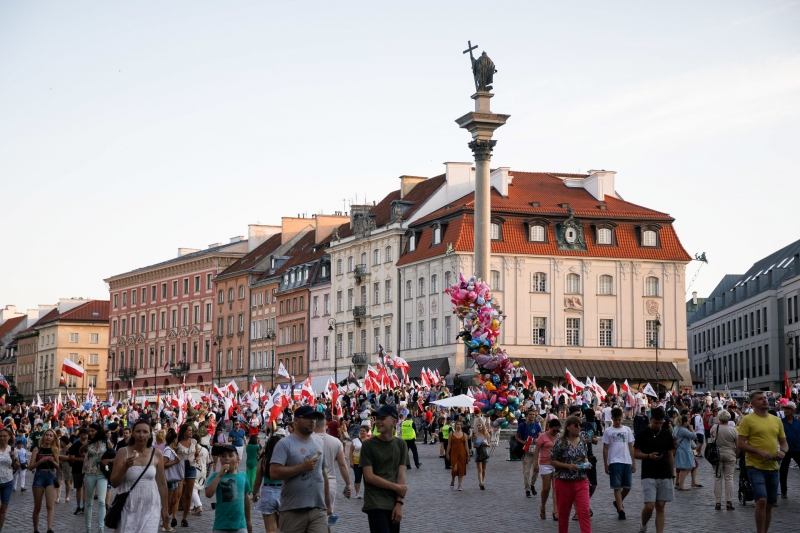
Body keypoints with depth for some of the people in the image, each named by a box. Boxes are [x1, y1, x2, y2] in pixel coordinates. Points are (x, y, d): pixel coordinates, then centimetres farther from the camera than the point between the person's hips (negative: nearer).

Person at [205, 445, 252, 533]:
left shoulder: (243, 476, 3)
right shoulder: (216, 476, -4)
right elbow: (208, 494, -22)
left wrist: (248, 521, 21)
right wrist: (220, 475, -22)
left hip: (240, 524, 2)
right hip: (221, 525, -2)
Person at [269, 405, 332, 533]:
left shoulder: (319, 444, 15)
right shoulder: (285, 444, -5)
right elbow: (274, 473, -16)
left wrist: (328, 505, 20)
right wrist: (302, 467, -16)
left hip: (319, 510, 5)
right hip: (293, 511, -5)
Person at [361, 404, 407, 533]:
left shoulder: (400, 445, 6)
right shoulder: (368, 445, -4)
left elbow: (401, 475, 2)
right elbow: (369, 477, -9)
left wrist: (399, 503, -7)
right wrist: (396, 487, -8)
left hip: (393, 504, 4)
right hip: (375, 505, -4)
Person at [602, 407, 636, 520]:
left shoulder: (627, 430, 10)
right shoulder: (608, 431, 3)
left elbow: (631, 446, 12)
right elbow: (605, 449, 4)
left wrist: (633, 462, 8)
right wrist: (606, 465, 0)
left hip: (627, 462, 3)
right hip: (614, 462, -3)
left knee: (628, 486, 4)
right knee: (617, 487, -4)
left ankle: (618, 502, 29)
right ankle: (620, 510, -2)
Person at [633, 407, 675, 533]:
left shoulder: (667, 435, 8)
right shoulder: (642, 434, -2)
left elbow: (670, 456, 13)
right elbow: (636, 454, -2)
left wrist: (672, 475, 9)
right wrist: (649, 456, -18)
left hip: (665, 476, 3)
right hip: (648, 476, -3)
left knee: (661, 507, 2)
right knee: (649, 506, -10)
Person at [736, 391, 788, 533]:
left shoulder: (776, 420, 11)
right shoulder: (747, 420, -6)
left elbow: (784, 443, 18)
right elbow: (740, 444, -10)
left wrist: (783, 451, -5)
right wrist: (759, 451, -21)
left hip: (772, 467, 6)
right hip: (755, 466, -6)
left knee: (769, 504, 12)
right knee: (761, 500, -19)